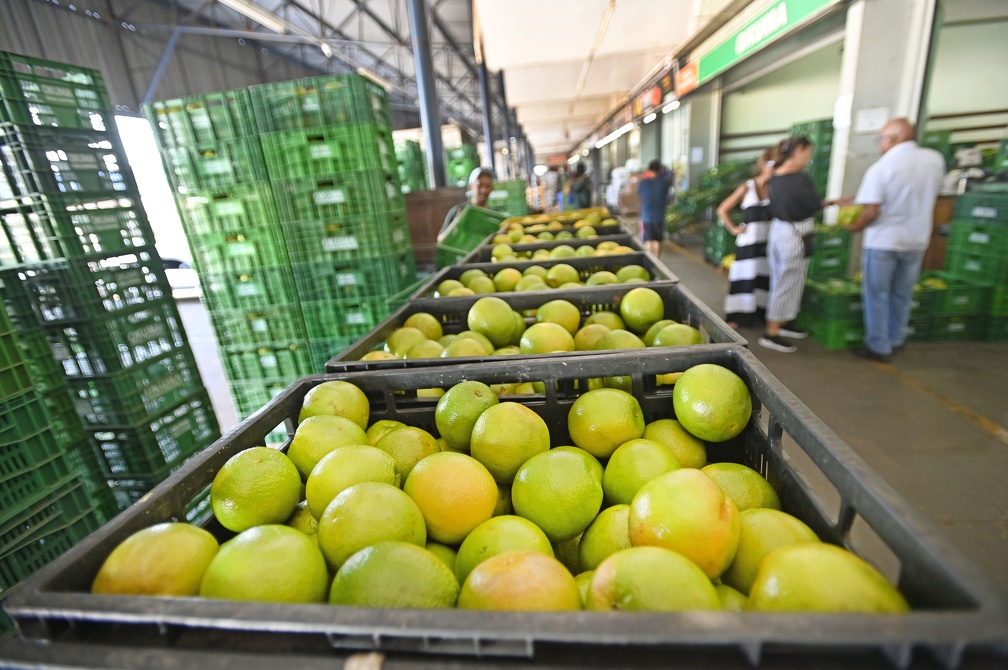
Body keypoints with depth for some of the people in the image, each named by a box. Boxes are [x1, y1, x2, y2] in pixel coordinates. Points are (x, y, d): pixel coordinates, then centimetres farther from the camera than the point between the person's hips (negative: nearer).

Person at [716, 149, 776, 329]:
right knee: (746, 276, 1)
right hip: (749, 240, -3)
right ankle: (736, 316, 9)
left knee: (766, 276, 6)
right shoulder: (747, 188, -3)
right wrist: (734, 229, -2)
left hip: (770, 240, 3)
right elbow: (722, 210, 1)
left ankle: (760, 313, 18)